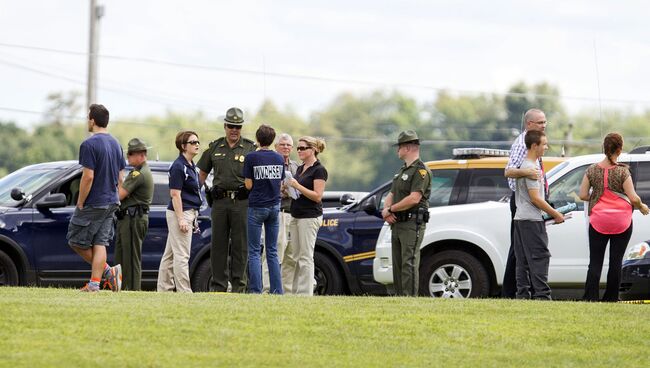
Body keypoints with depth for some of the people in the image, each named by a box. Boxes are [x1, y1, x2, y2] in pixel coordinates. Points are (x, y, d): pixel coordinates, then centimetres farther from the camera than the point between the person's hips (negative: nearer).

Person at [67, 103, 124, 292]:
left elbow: (88, 177, -20)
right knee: (100, 243, 7)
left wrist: (80, 203, -12)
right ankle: (94, 283, -1)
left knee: (76, 241, 4)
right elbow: (120, 178, 13)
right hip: (110, 203, 8)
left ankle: (107, 271, 0)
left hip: (92, 204, -8)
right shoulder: (116, 144, 10)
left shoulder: (89, 144, -15)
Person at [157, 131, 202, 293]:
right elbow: (175, 194, -17)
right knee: (181, 255, -9)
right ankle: (184, 291, -10)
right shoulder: (178, 166, -13)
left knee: (170, 254, 12)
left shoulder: (191, 166, 16)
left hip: (188, 212, 10)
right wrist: (181, 219, -21)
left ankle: (164, 289, 15)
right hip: (180, 213, -10)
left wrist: (193, 218, 22)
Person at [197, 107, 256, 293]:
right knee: (218, 244, 4)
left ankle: (238, 284, 4)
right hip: (220, 200, 3)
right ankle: (218, 285, 9)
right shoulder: (215, 147, 12)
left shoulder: (250, 148, 4)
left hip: (242, 201, -3)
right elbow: (202, 173, 17)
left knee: (240, 245, -1)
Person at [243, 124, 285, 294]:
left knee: (254, 251, 0)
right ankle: (277, 291, 5)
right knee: (272, 251, 9)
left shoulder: (251, 157, -9)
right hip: (274, 207, 4)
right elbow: (281, 183, 10)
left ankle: (256, 291, -6)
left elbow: (249, 185, -9)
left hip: (256, 206, -4)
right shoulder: (279, 159, 4)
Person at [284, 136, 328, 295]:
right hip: (296, 216, 9)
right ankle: (289, 290, 12)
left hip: (310, 217, -9)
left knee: (305, 257, -7)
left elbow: (317, 196, -16)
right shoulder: (300, 169, 16)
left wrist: (297, 186, -20)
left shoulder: (319, 170, -10)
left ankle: (305, 293, -4)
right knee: (291, 256, 8)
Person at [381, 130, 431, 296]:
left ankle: (410, 297, -18)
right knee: (398, 264, 11)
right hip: (397, 224, 10)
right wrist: (386, 210, -1)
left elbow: (414, 198, -21)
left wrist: (390, 209, -12)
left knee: (409, 263, -14)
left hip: (412, 225, -10)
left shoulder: (421, 170, -10)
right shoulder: (403, 170, 22)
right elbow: (391, 195, 21)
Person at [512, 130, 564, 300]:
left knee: (523, 260, 8)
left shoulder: (525, 165, 16)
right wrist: (556, 214, -9)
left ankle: (523, 294, 8)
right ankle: (541, 294, -14)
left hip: (521, 218, 10)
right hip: (532, 220, -10)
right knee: (539, 257, -10)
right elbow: (535, 198, -18)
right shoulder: (531, 167, -15)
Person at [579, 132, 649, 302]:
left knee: (595, 261, 4)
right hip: (622, 222, -2)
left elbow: (583, 195, 0)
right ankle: (611, 298, 8)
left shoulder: (592, 170, -2)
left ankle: (590, 297, -7)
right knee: (616, 261, 7)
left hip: (598, 222, 2)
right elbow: (633, 198, -11)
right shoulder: (622, 171, -10)